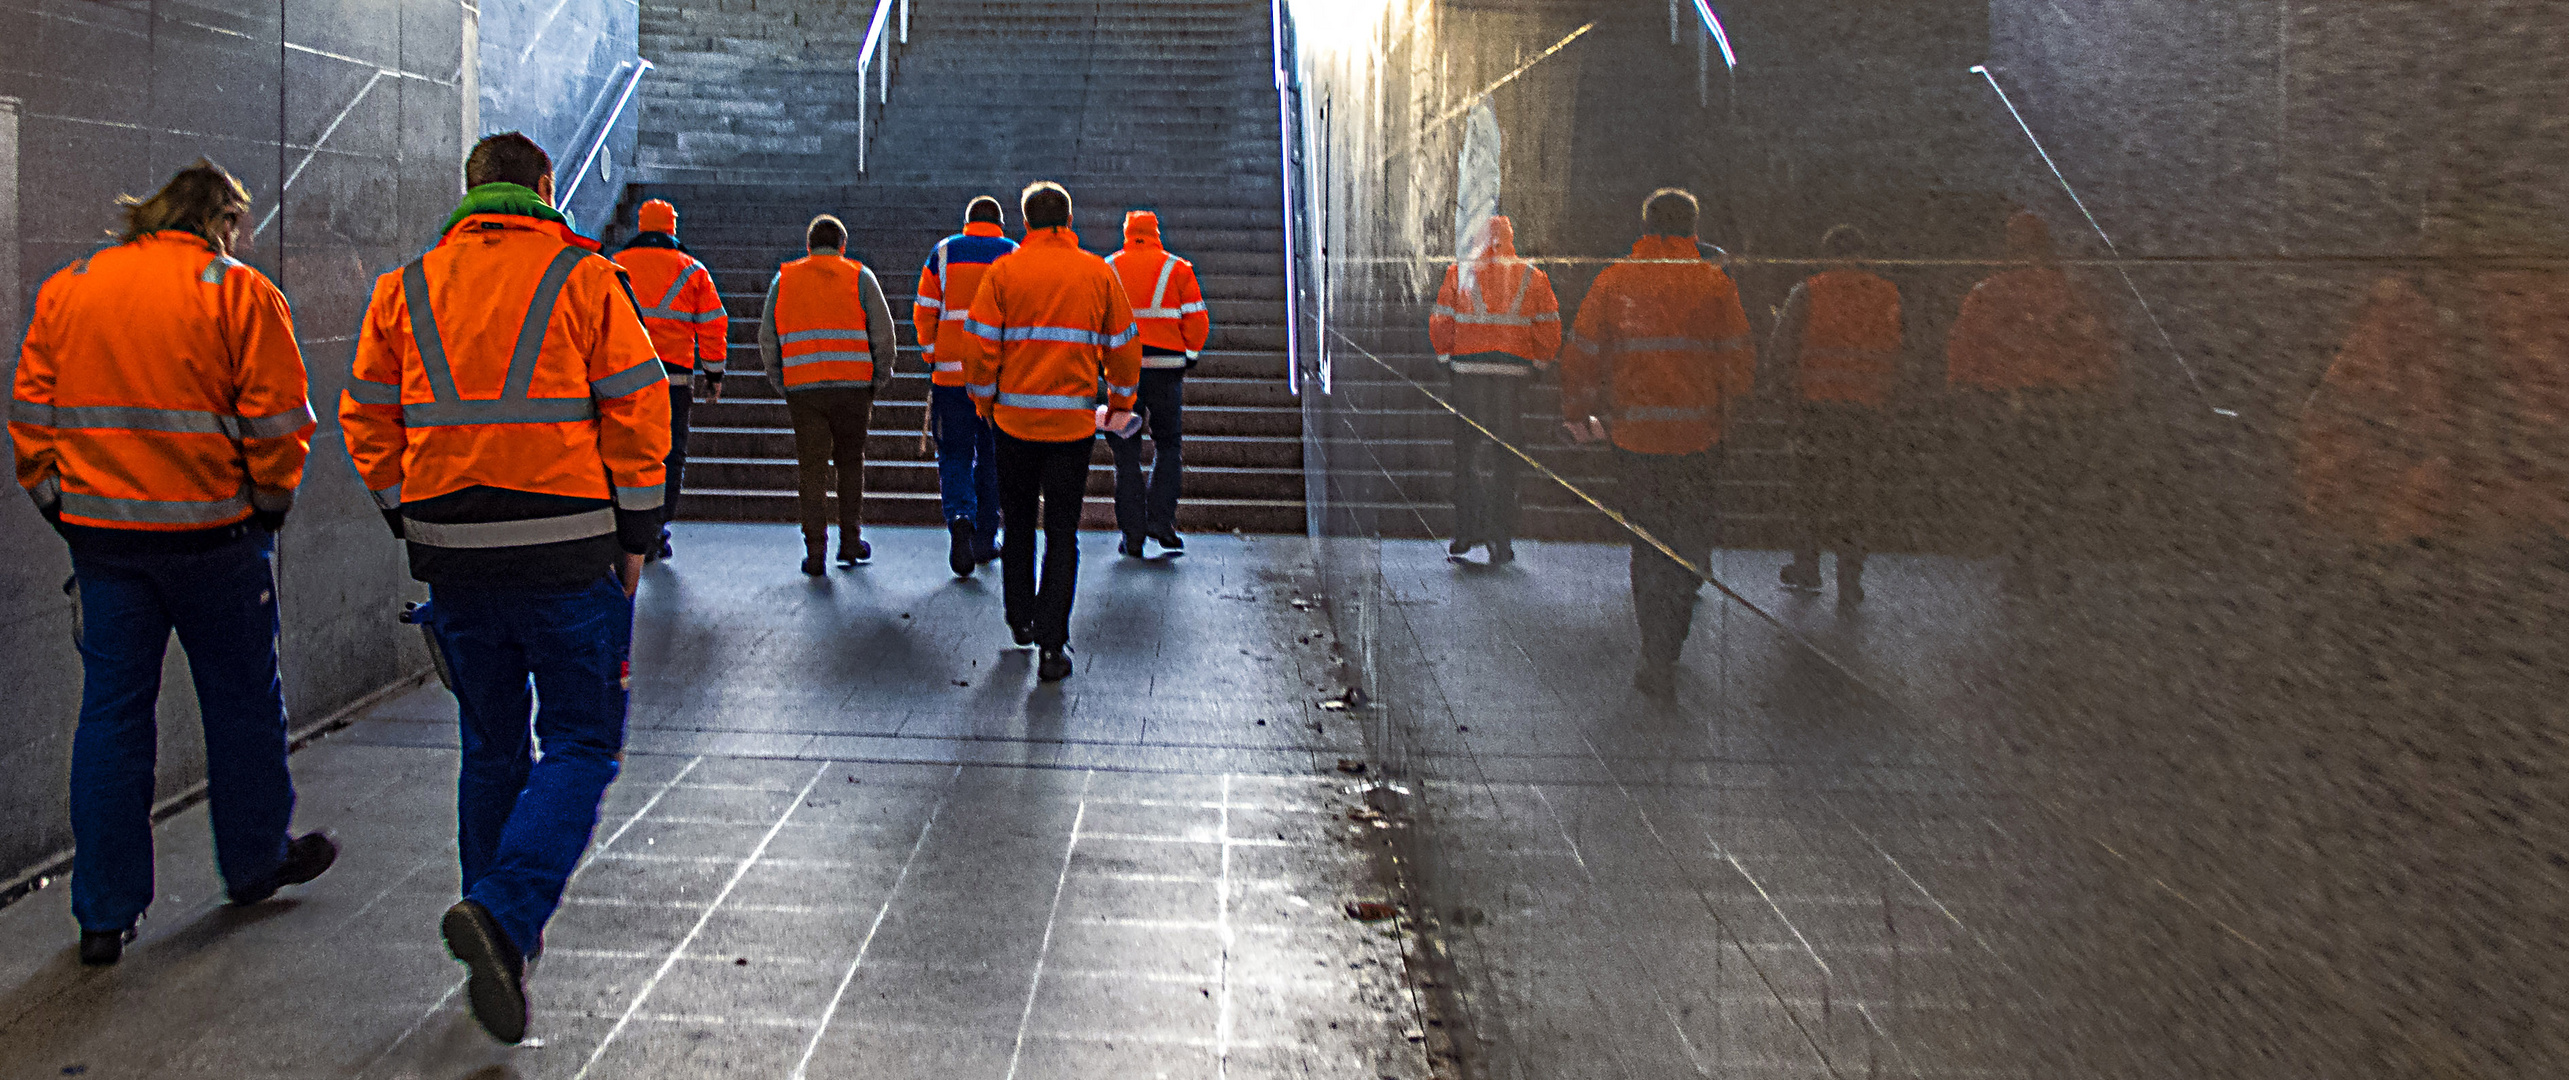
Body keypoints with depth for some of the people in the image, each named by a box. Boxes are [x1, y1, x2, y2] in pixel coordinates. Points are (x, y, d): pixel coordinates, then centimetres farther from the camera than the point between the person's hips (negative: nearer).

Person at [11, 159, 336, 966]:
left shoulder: (67, 289, 9)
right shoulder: (238, 292, -6)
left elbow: (32, 412, 10)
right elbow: (276, 418, -9)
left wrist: (57, 501, 16)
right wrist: (267, 502, 5)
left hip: (98, 528, 4)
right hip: (210, 532, -4)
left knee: (110, 709, 8)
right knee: (241, 697, 13)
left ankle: (105, 912, 10)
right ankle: (255, 861, 28)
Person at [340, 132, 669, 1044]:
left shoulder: (405, 289, 9)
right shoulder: (584, 278, -2)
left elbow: (367, 420, 11)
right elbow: (638, 411, -5)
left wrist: (413, 524, 19)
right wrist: (634, 537, 3)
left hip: (452, 553, 4)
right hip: (565, 552, -4)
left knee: (492, 747, 16)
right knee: (581, 743, 3)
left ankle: (503, 941, 23)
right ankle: (502, 913, -16)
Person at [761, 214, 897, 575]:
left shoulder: (784, 278, 12)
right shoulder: (859, 276, 6)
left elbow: (767, 339, 11)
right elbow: (883, 335, 0)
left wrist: (781, 385, 18)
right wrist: (878, 378, 11)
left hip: (802, 389, 1)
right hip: (852, 386, -1)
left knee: (811, 469, 5)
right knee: (850, 463, 14)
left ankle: (815, 551, 1)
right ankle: (850, 542, 15)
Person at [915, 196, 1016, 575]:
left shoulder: (942, 253, 4)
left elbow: (924, 312, 2)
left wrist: (931, 357, 13)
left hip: (951, 372, 0)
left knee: (954, 455, 6)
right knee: (992, 457, 12)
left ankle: (960, 517, -20)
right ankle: (985, 538, 18)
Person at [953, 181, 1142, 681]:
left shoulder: (1004, 271, -3)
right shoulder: (1100, 273, 1)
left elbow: (979, 343, -4)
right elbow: (1124, 345, 7)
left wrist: (984, 398, 10)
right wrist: (1121, 400, 20)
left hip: (1015, 415, 0)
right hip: (1074, 420, 0)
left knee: (1018, 521, 19)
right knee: (1062, 531, 4)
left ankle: (1021, 618, 31)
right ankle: (1052, 644, -2)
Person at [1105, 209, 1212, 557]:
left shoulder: (1106, 269, 8)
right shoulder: (1177, 268, 5)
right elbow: (1197, 320, 0)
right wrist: (1189, 355, 12)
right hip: (1165, 369, -1)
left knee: (1126, 452, 6)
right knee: (1169, 446, 11)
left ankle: (1132, 533, 3)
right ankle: (1161, 519, -2)